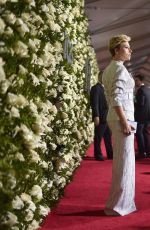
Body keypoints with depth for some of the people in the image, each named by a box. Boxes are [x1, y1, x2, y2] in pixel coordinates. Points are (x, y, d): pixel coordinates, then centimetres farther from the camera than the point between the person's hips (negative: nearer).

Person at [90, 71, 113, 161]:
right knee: (98, 137, 0)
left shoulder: (103, 88, 18)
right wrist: (96, 116, -22)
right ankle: (98, 155, 8)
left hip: (106, 117, 9)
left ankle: (110, 154, 21)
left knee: (108, 137, 14)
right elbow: (94, 103, -17)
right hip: (100, 117, -9)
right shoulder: (96, 87, -9)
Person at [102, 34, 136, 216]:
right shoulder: (120, 68, -12)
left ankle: (123, 202, 24)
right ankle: (117, 206, 5)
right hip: (122, 118, -10)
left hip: (115, 117, 10)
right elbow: (116, 98, -21)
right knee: (124, 162, -3)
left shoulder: (108, 69, 16)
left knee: (122, 161, 15)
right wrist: (125, 122, -21)